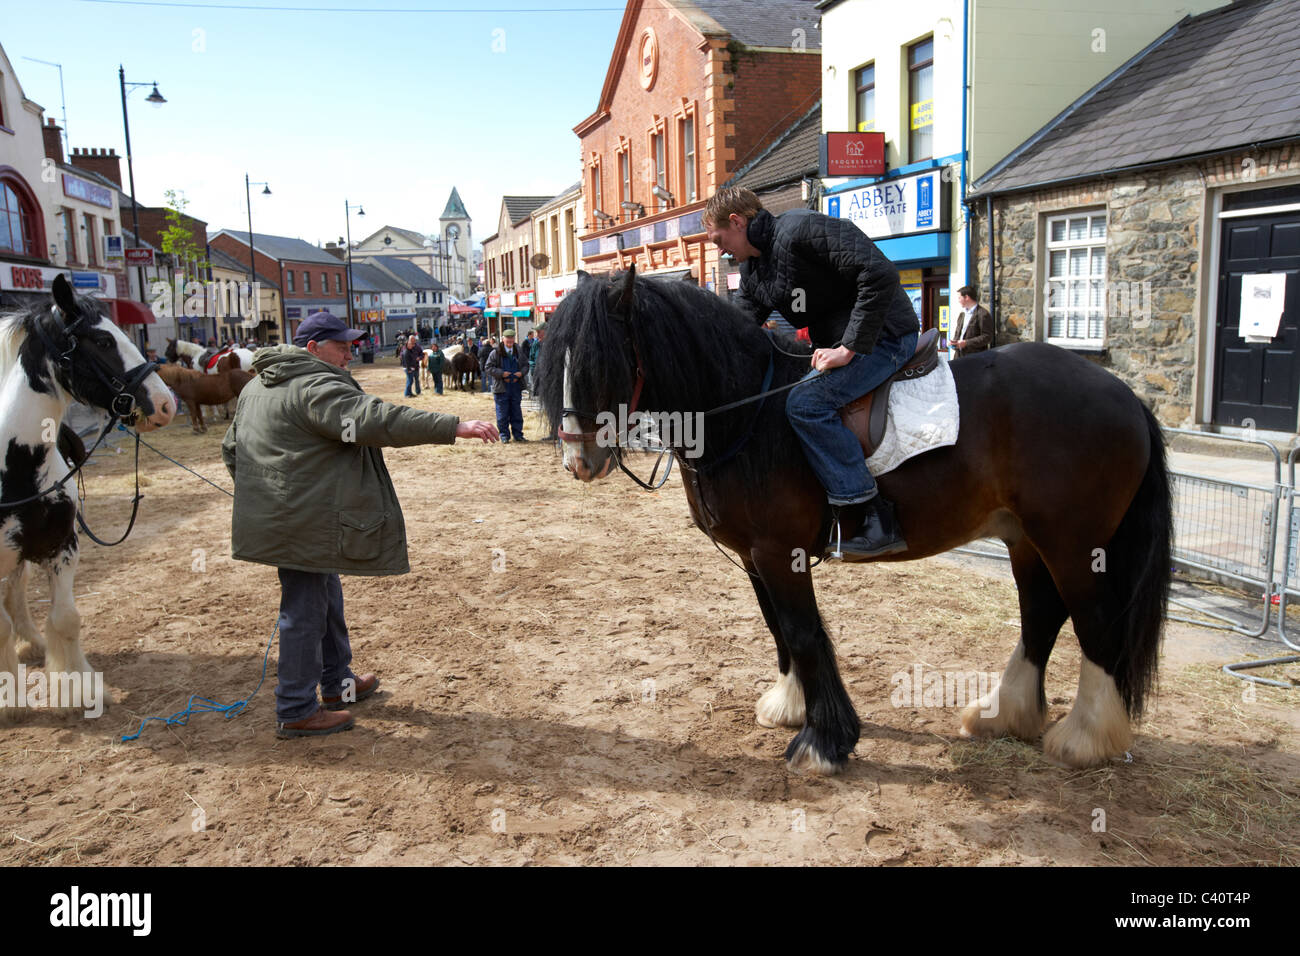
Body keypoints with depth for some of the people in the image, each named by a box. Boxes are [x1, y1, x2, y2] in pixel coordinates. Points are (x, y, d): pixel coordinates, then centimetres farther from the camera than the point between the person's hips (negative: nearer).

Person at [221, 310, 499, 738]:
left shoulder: (258, 386, 15)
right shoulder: (316, 387, -19)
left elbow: (231, 448, 24)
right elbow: (376, 419, -32)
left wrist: (257, 492, 32)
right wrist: (454, 427, -36)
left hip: (272, 513, 11)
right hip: (303, 523, -11)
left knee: (326, 595, 22)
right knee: (305, 610, -1)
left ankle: (337, 682, 36)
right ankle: (296, 712, 10)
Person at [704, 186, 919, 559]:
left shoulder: (802, 228, -19)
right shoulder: (751, 272, 11)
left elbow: (879, 273, -26)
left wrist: (848, 348, -27)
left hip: (884, 336, -10)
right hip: (834, 343, 10)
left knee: (806, 401, -29)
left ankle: (875, 521, -24)